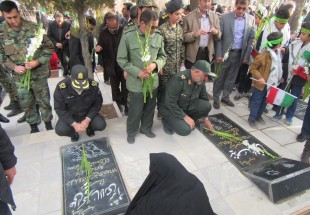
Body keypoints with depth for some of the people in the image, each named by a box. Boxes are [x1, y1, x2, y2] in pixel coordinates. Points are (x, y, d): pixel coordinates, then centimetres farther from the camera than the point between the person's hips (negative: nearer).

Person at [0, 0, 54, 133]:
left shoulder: (34, 28, -9)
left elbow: (49, 47, -4)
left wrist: (38, 62, -17)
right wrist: (14, 67, -13)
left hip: (38, 73, -2)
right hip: (20, 75, 2)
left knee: (44, 101, 8)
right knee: (26, 103, 12)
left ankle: (48, 124, 27)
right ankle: (33, 126, 31)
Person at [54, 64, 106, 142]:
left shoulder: (93, 85, -23)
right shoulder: (61, 87, -27)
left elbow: (98, 103, -10)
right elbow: (59, 109, -17)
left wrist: (87, 119, -21)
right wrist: (74, 124, -25)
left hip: (88, 114, 1)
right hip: (70, 115, -1)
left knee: (101, 125, -22)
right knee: (60, 130, -26)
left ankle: (89, 127, 16)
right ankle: (73, 133, 12)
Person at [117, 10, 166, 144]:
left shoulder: (158, 36, -4)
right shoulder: (128, 37, -13)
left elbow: (163, 56, 7)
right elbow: (121, 59, -8)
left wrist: (155, 65, -15)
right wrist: (137, 72, -17)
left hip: (153, 81, 4)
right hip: (136, 82, -3)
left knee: (150, 108, 18)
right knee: (136, 110, 9)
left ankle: (146, 128, 43)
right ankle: (131, 132, 34)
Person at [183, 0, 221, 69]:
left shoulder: (215, 16, 6)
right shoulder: (189, 17, -6)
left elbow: (218, 36, 8)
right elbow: (183, 37, -7)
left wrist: (216, 32, -15)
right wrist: (195, 34, -24)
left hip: (208, 54, 4)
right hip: (193, 55, -3)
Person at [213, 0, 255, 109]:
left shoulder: (251, 19, 0)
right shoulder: (225, 17, -8)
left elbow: (251, 39, 4)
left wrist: (246, 56, -1)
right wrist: (219, 54, -11)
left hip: (239, 53, 3)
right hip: (225, 52, -3)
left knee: (231, 77, 13)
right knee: (220, 77, 5)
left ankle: (225, 97, 28)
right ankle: (216, 98, 19)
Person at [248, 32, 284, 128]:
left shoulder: (278, 53, 3)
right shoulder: (264, 56, -23)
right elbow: (252, 68, -19)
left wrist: (279, 78, 17)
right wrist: (259, 77, -28)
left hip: (272, 84, 8)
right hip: (262, 84, -8)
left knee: (264, 102, 19)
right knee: (256, 102, 4)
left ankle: (258, 116, 36)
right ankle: (252, 118, 18)